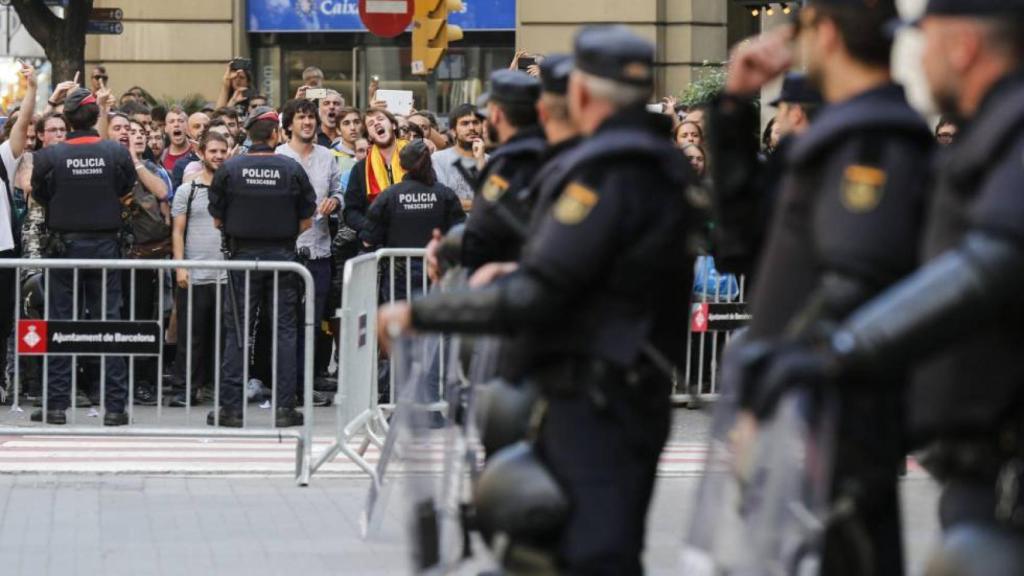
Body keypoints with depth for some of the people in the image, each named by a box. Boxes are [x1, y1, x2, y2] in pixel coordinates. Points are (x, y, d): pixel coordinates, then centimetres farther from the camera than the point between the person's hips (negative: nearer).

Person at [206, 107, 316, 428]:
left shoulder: (229, 170, -4)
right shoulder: (292, 170, -3)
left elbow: (217, 219, 2)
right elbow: (306, 221, 2)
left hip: (243, 255, 0)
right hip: (283, 255, 0)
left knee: (236, 330, 4)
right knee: (285, 330, 5)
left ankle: (231, 408, 1)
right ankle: (285, 407, 3)